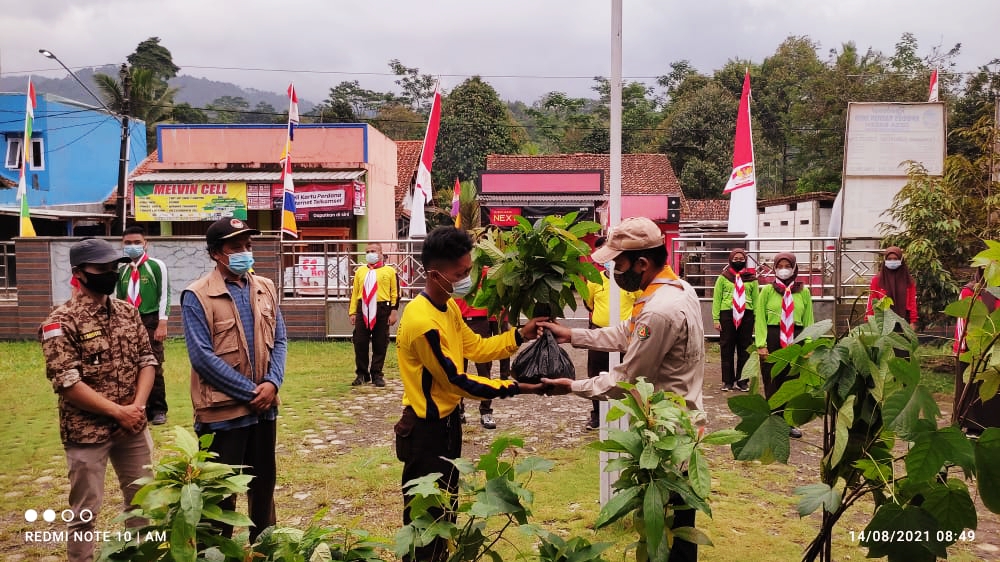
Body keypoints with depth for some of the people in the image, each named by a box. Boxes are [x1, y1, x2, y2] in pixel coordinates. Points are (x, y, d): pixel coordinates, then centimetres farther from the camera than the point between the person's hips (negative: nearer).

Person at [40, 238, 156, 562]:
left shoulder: (128, 312, 5)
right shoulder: (62, 322, -12)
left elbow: (147, 360, 6)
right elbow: (66, 382, -17)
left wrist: (137, 406, -9)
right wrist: (118, 411, -17)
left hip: (133, 426, 6)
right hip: (87, 431, -5)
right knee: (85, 510, 6)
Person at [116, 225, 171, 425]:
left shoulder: (156, 266, -2)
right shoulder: (123, 271, 14)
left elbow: (165, 296, -6)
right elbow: (120, 299, 19)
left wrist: (162, 324, -12)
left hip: (150, 321, -5)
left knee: (154, 367, -5)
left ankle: (158, 410, 4)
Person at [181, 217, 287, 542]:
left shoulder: (265, 289, 6)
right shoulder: (197, 296, -11)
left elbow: (279, 340, 7)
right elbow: (202, 356, -16)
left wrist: (272, 383, -10)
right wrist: (250, 391, -16)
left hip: (265, 405, 5)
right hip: (223, 409, -5)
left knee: (264, 483, 18)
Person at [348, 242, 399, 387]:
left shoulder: (389, 271, 4)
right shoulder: (360, 271, 14)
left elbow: (395, 293, 0)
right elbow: (354, 292, 12)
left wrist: (393, 312, -7)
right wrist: (352, 312, 5)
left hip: (382, 310, -3)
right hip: (363, 310, 3)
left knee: (380, 344, 2)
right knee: (360, 343, 1)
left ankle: (377, 374, 12)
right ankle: (361, 374, 12)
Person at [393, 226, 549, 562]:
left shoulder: (448, 306, 2)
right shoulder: (423, 322, -29)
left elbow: (476, 348, 7)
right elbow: (457, 381, -24)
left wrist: (520, 336, -6)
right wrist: (514, 388, -22)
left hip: (447, 420, 10)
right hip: (427, 428, -10)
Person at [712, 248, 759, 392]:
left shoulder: (751, 278, 9)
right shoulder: (723, 278, 5)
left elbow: (756, 299, 7)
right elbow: (716, 299, 3)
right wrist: (716, 319, -4)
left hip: (746, 315, 1)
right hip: (727, 314, -1)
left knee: (745, 349, 5)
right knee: (727, 349, 2)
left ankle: (742, 381, 14)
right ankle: (728, 381, 10)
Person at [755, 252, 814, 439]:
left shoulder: (804, 291, 7)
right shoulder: (767, 290, 1)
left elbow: (809, 320, 6)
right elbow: (760, 319, -3)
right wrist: (761, 344, -11)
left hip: (796, 339, 2)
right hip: (772, 338, -2)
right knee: (772, 383, 4)